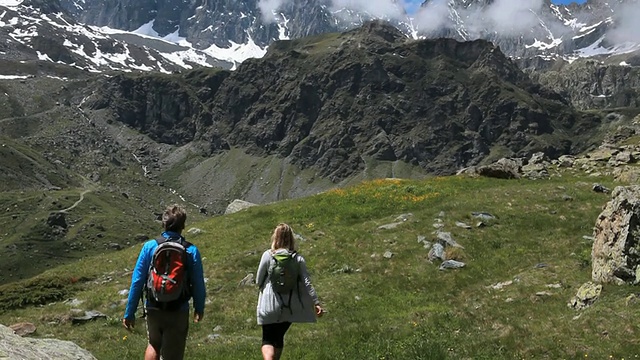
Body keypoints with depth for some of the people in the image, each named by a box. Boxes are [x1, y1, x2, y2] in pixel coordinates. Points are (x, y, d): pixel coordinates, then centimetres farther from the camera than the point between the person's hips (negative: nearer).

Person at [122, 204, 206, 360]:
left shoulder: (149, 246, -8)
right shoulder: (191, 251, -11)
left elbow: (137, 281, -7)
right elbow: (198, 284, -6)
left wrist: (129, 312, 3)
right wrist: (199, 309, 11)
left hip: (153, 309, 2)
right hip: (178, 312, -2)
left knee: (154, 345, 30)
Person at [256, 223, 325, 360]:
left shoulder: (268, 255, -7)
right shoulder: (298, 258, -3)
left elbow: (258, 281, -1)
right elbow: (307, 282, -7)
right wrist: (316, 302, -5)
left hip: (269, 305, -2)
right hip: (290, 307, 3)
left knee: (268, 340, 6)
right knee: (279, 337, 20)